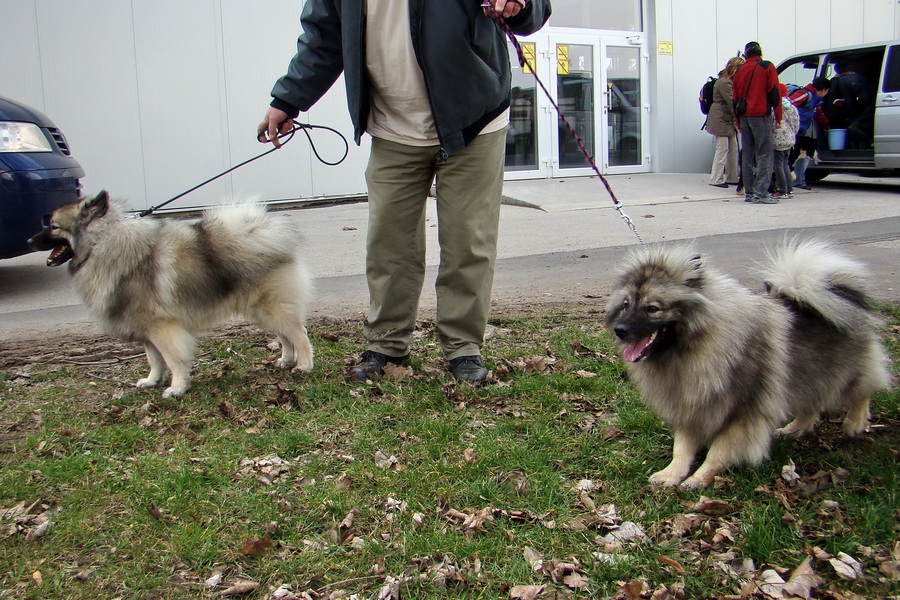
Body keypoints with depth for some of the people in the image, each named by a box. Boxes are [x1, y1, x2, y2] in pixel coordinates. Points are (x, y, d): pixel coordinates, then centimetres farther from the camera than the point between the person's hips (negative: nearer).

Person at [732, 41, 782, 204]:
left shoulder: (739, 71, 14)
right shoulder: (767, 67, 0)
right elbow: (774, 93, -5)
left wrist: (739, 123, 22)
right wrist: (778, 117, 1)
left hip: (744, 117, 5)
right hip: (761, 115, -5)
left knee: (747, 155, 9)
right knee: (764, 155, -6)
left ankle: (749, 192, 10)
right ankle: (760, 193, -14)